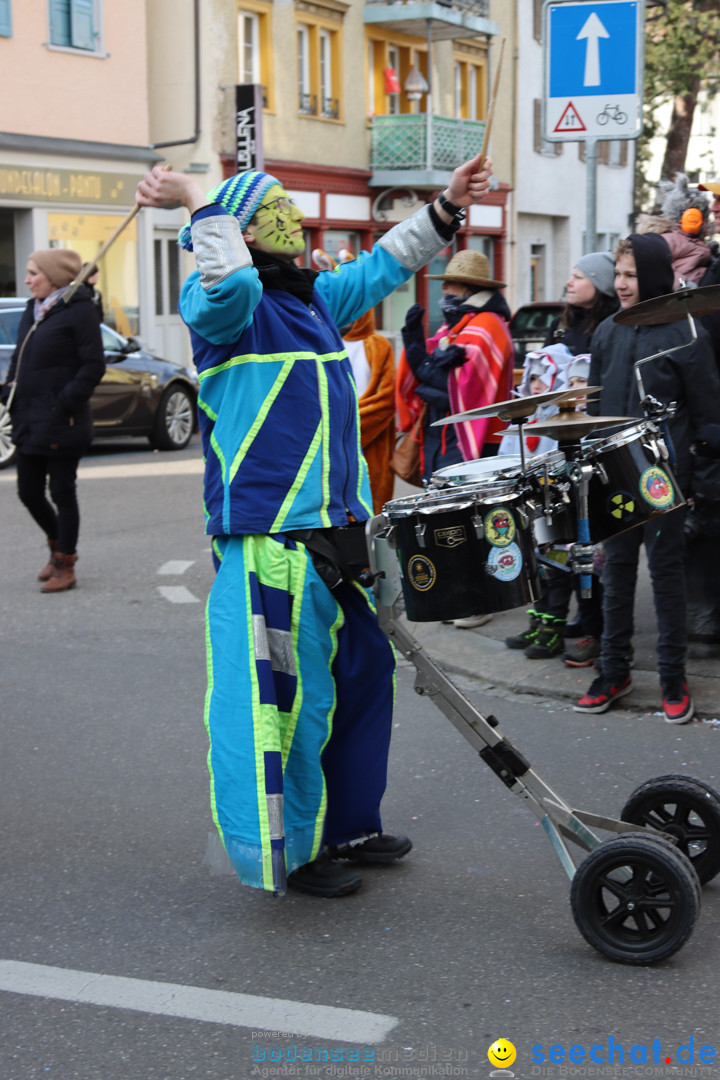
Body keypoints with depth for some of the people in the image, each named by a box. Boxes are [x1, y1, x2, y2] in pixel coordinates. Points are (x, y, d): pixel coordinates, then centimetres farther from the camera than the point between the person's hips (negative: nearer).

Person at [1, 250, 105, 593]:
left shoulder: (79, 311, -10)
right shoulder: (32, 310, 12)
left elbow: (93, 366, -13)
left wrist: (65, 404, -17)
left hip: (61, 423, -7)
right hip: (29, 421, 8)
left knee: (62, 492, 1)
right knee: (28, 492, 12)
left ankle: (65, 567, 12)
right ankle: (58, 545, 35)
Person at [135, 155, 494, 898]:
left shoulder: (314, 299, 16)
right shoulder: (226, 303, -9)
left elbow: (383, 265, 29)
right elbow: (229, 285, -33)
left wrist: (447, 208, 29)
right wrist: (199, 205, -25)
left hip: (336, 531, 10)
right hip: (270, 540, -9)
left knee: (364, 673, 18)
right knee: (292, 693, -3)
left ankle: (349, 826, 33)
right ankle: (287, 851, 12)